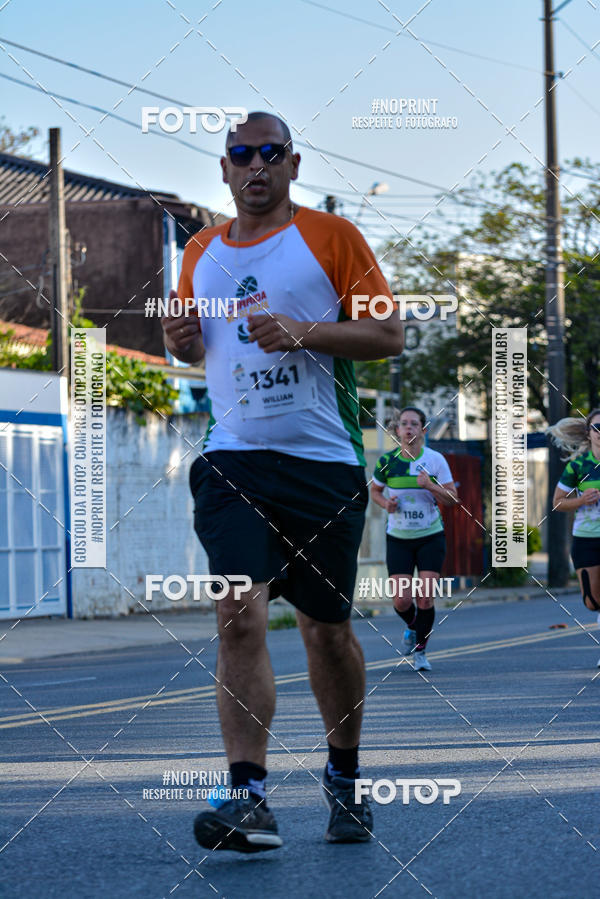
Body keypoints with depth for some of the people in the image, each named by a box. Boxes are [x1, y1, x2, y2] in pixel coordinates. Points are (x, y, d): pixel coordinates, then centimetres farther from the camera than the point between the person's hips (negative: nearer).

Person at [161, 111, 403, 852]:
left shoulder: (331, 237, 2)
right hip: (233, 457, 2)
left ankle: (344, 779, 29)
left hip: (323, 459, -2)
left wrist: (304, 333, -16)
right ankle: (250, 799, -18)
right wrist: (180, 340, 3)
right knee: (239, 616, -15)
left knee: (326, 629, 8)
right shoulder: (200, 253, 14)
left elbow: (389, 334, -2)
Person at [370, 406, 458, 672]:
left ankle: (420, 650, 9)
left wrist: (430, 485, -21)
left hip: (431, 537, -1)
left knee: (425, 597, -10)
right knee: (402, 600, -5)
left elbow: (452, 499, -4)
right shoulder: (387, 461, -3)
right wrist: (386, 504, -7)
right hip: (398, 538, 1)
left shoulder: (435, 460, -6)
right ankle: (412, 627, 30)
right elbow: (375, 491, 14)